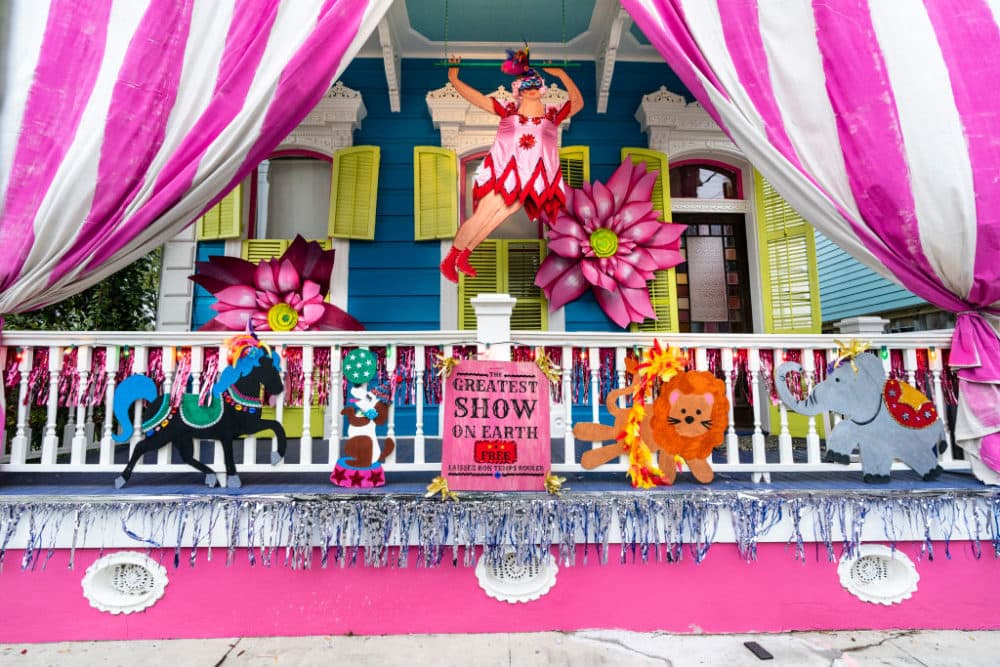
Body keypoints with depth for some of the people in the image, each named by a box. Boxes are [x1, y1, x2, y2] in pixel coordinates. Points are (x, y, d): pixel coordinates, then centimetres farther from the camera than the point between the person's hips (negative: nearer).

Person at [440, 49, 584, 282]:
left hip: (530, 179, 1)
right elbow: (476, 97, 4)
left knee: (498, 217, -3)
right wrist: (454, 79, -6)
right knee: (482, 216, -5)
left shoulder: (553, 114, 10)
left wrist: (561, 75, -14)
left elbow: (578, 103, -5)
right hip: (502, 173, -1)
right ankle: (449, 260, 8)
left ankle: (463, 257, 11)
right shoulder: (508, 111, 8)